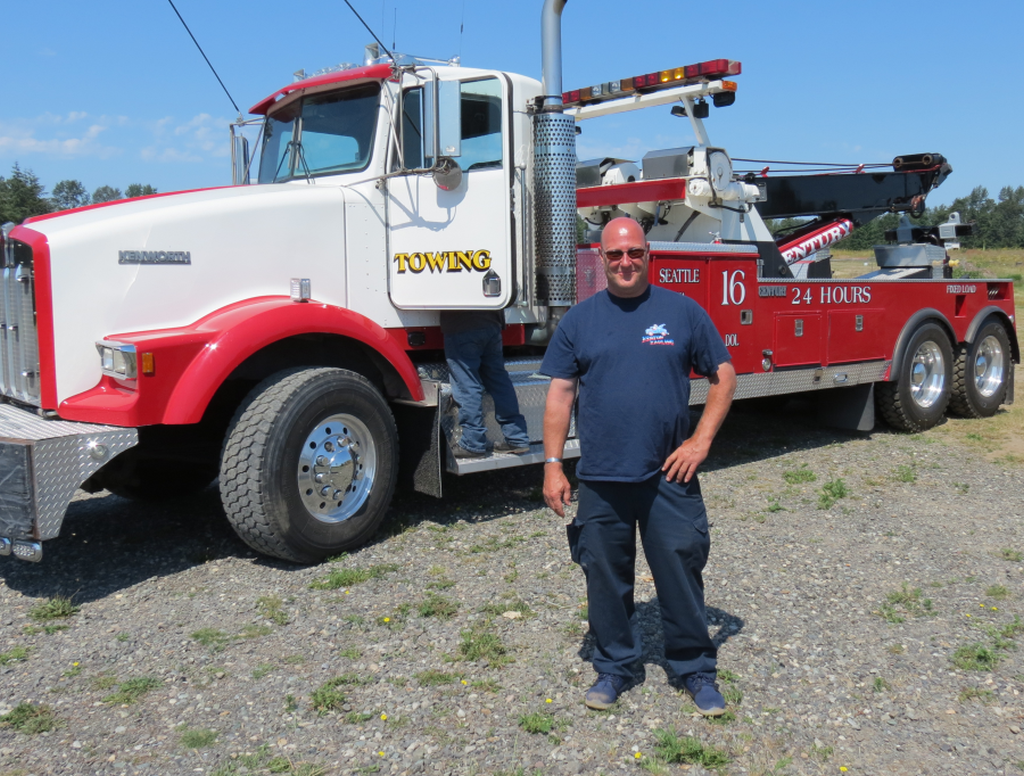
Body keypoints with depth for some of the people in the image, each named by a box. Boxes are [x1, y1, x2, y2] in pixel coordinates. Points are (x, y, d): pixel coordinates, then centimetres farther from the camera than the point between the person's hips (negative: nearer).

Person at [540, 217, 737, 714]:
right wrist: (553, 465, -1)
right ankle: (613, 667, 28)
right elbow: (560, 393, 4)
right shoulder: (579, 320, 5)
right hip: (600, 479, 1)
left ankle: (696, 668, 24)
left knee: (681, 571, 6)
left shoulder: (682, 312, 3)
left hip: (668, 475, -1)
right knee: (607, 577, 11)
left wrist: (701, 441, -2)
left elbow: (723, 376, 7)